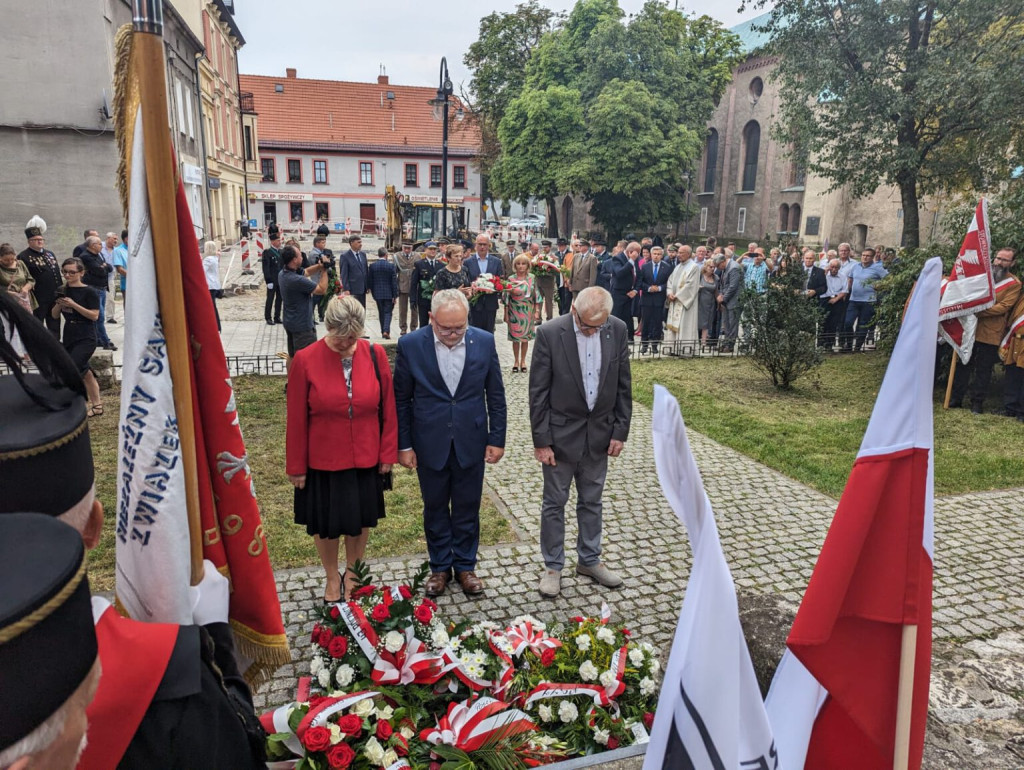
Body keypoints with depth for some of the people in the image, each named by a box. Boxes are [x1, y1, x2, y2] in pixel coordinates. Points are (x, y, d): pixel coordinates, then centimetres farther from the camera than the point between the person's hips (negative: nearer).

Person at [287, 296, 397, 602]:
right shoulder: (305, 360, -14)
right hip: (323, 460, -1)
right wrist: (296, 466, -3)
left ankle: (352, 572, 43)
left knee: (361, 519, 18)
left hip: (366, 458, 2)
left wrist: (388, 452, 0)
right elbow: (296, 419, -8)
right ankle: (332, 577, 41)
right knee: (325, 523, 16)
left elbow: (388, 408, -1)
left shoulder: (375, 355, -9)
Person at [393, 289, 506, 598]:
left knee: (467, 508, 15)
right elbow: (401, 399, -3)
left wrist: (497, 439, 1)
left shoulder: (484, 342, -8)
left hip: (470, 442, 1)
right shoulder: (410, 345, -11)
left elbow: (495, 395, 1)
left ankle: (465, 565, 34)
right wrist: (403, 444, -2)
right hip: (430, 443, 0)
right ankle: (440, 566, 34)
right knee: (435, 508, 15)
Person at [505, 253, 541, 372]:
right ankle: (516, 361, 19)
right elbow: (507, 298, -2)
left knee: (526, 338, 8)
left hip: (528, 313, 1)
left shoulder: (532, 278, 0)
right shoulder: (511, 279, -4)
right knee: (515, 337, 5)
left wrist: (537, 312, -2)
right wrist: (506, 314, -3)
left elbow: (536, 296, 3)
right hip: (514, 312, -1)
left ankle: (523, 361, 21)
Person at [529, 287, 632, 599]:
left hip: (599, 433, 3)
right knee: (554, 503, 10)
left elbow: (623, 385, 3)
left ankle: (589, 560, 36)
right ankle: (553, 566, 27)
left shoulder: (618, 330, -6)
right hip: (560, 433, -3)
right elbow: (538, 392, -12)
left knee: (591, 501, 18)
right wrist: (541, 441, -12)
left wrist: (620, 431, 1)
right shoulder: (550, 333, -17)